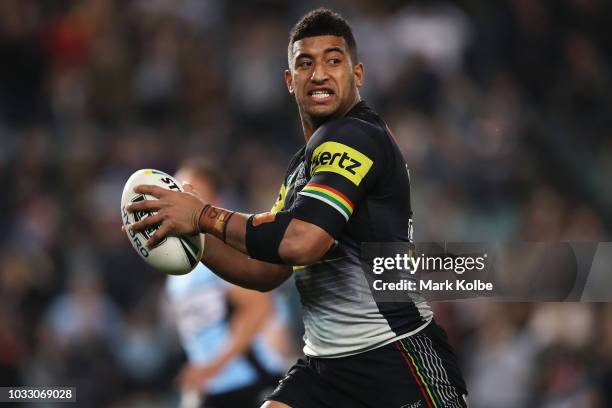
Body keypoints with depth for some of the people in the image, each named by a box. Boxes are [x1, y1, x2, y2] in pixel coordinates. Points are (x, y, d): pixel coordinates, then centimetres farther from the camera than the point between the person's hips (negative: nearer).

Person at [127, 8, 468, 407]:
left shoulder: (354, 136, -14)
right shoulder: (304, 164, 17)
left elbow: (301, 241, -27)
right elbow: (266, 272, 20)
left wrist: (204, 215, -16)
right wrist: (193, 237, 5)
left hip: (398, 360, -9)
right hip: (325, 366, 9)